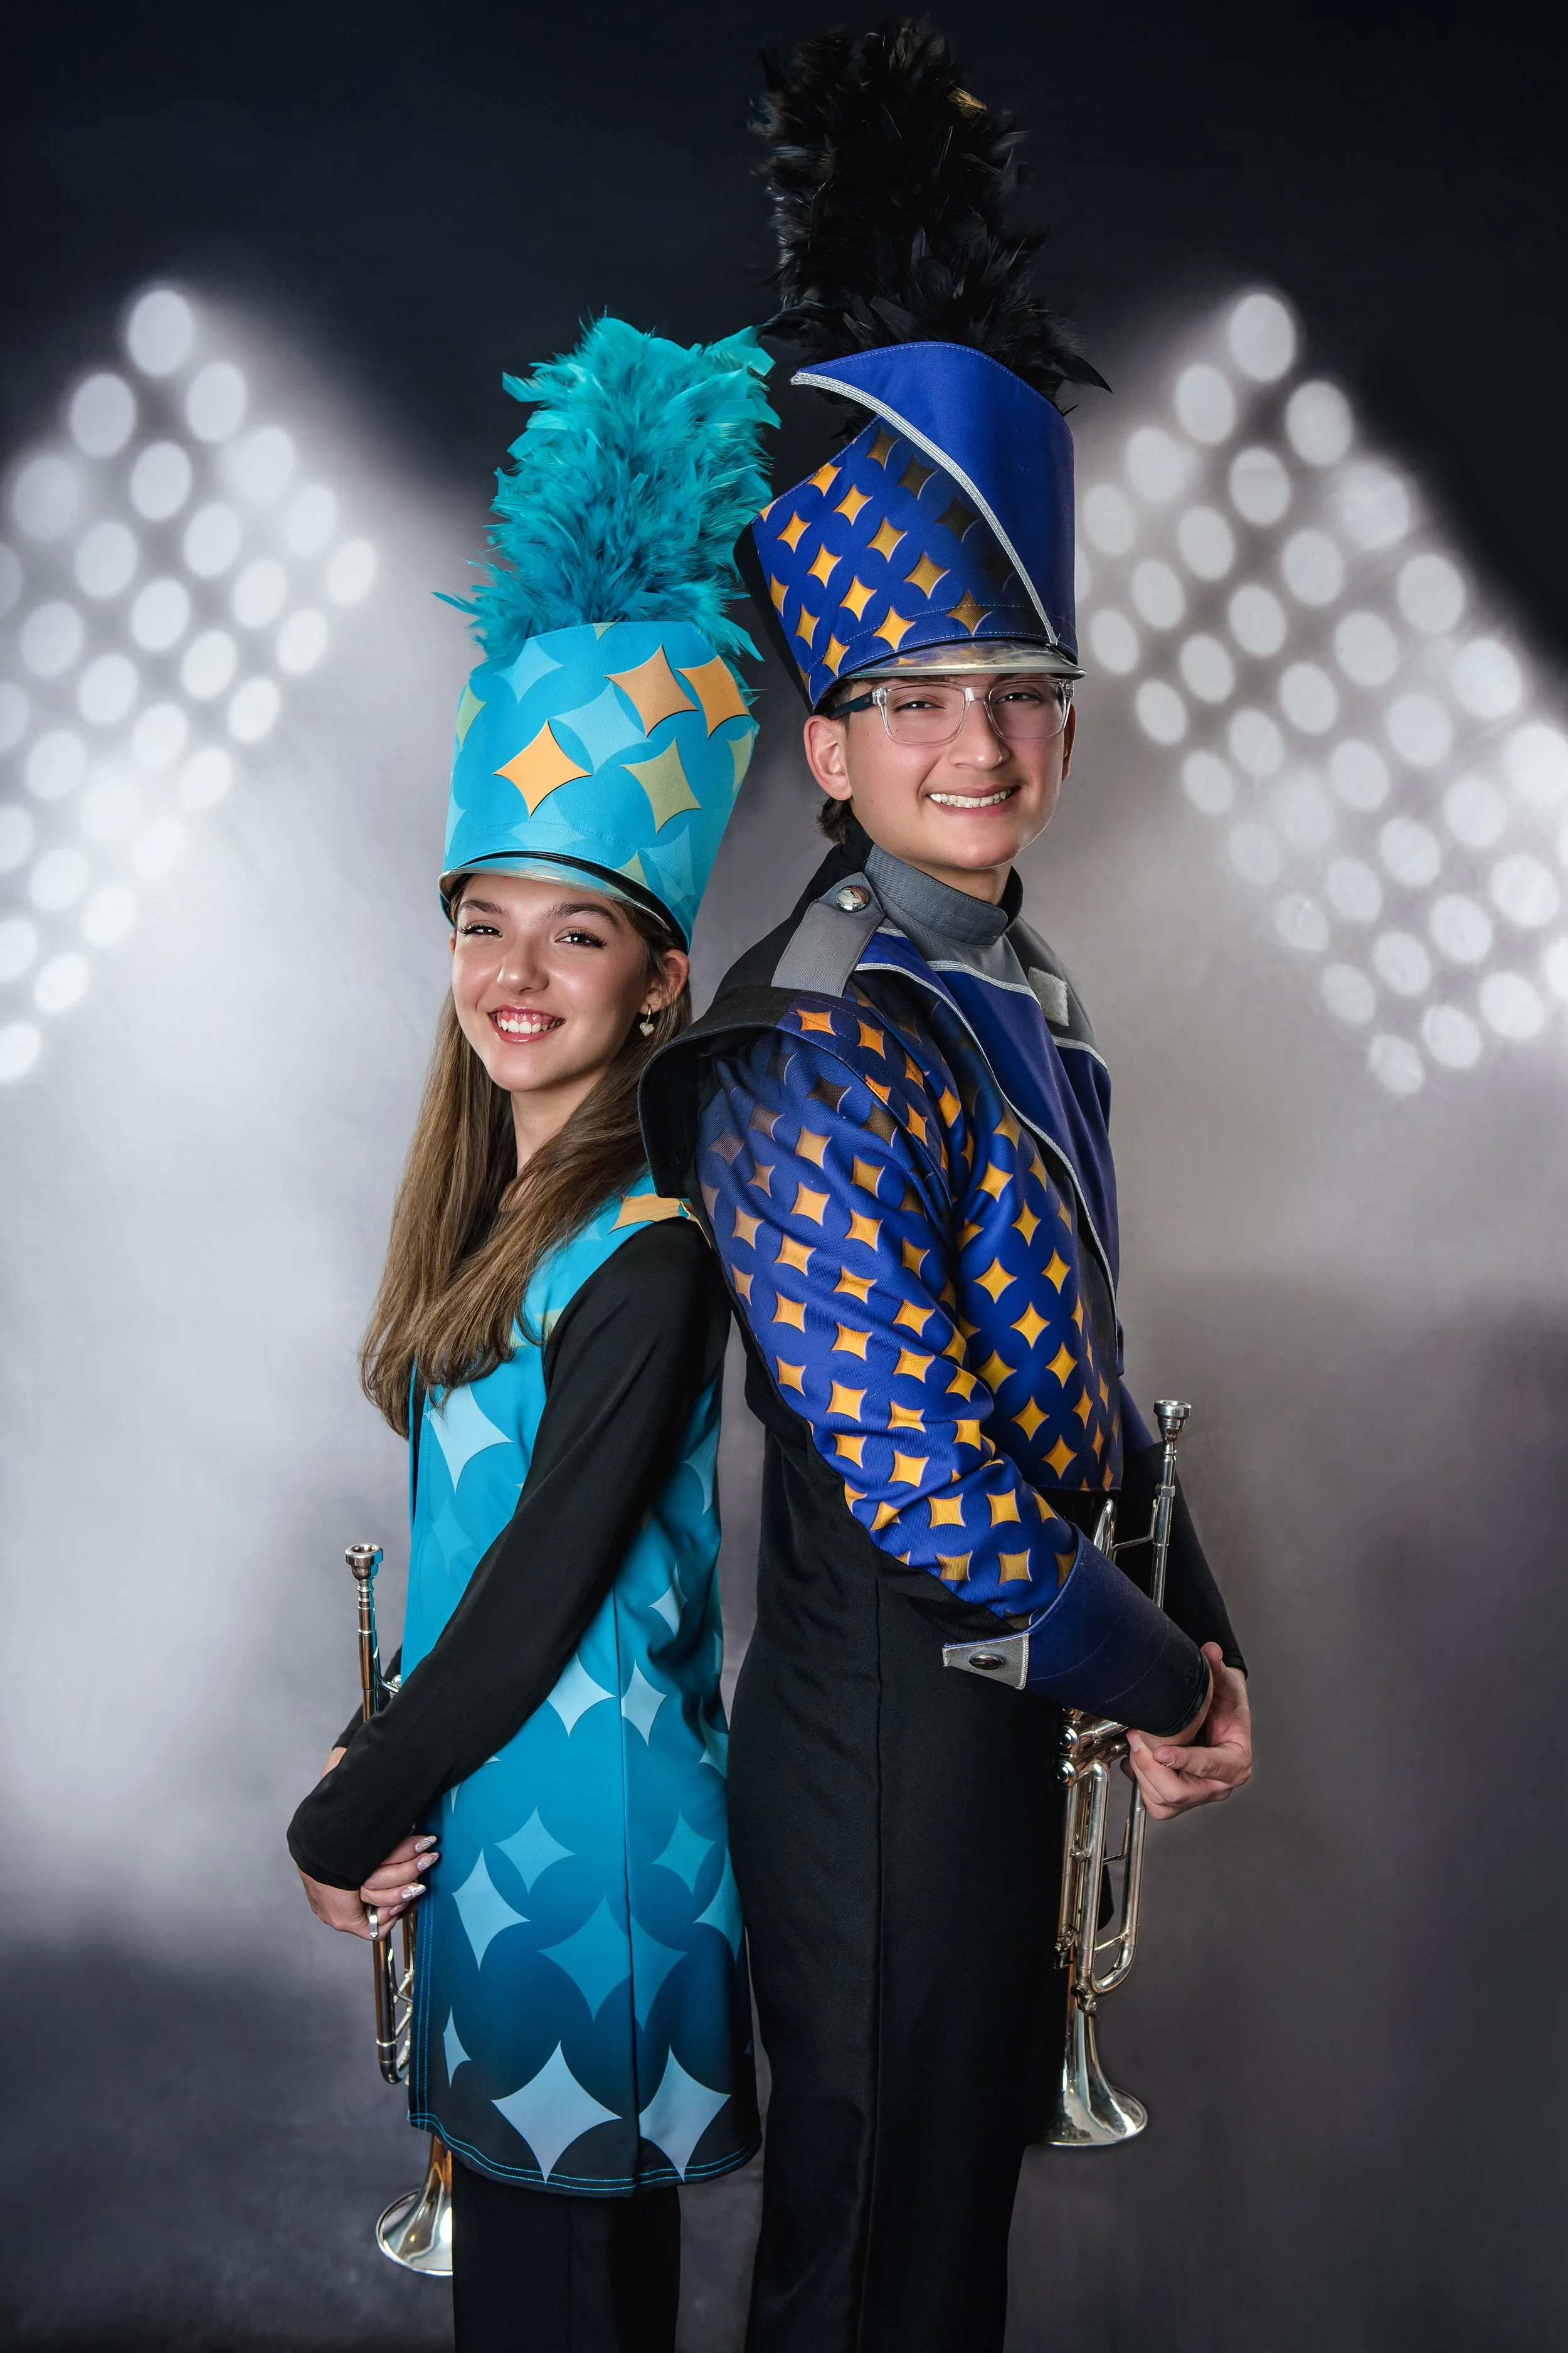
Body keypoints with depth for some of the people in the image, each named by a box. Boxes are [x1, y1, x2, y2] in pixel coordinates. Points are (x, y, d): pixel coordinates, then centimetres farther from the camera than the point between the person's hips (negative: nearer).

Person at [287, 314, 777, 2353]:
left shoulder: (646, 1258, -21)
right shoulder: (490, 1210, 5)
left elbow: (544, 1589, -19)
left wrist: (343, 1820, -7)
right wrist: (389, 1780, 1)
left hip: (588, 1823, -8)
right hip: (488, 1798, 8)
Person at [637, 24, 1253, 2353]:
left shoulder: (1025, 996, 6)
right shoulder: (812, 1057, -24)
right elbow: (920, 1484, -26)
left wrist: (1196, 1631, 8)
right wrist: (1165, 1683, -13)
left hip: (1030, 1706, 9)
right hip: (895, 1735, -9)